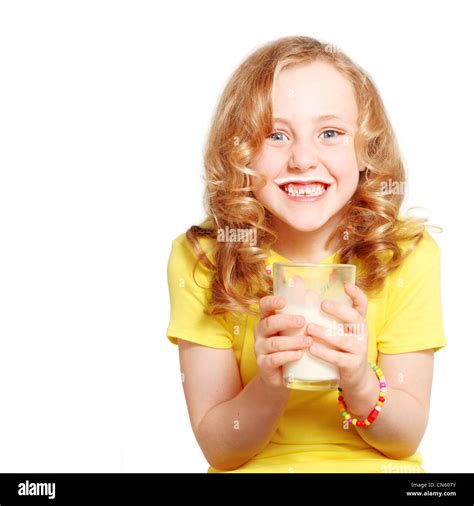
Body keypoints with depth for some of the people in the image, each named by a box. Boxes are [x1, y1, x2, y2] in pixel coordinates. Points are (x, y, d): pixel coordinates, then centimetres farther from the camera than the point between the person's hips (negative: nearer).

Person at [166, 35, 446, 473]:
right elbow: (217, 450, -8)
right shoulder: (200, 260, -11)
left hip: (376, 466, 0)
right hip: (256, 466, 1)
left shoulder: (408, 256, -10)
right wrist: (269, 387, -26)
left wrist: (360, 384, -25)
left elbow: (407, 439, -6)